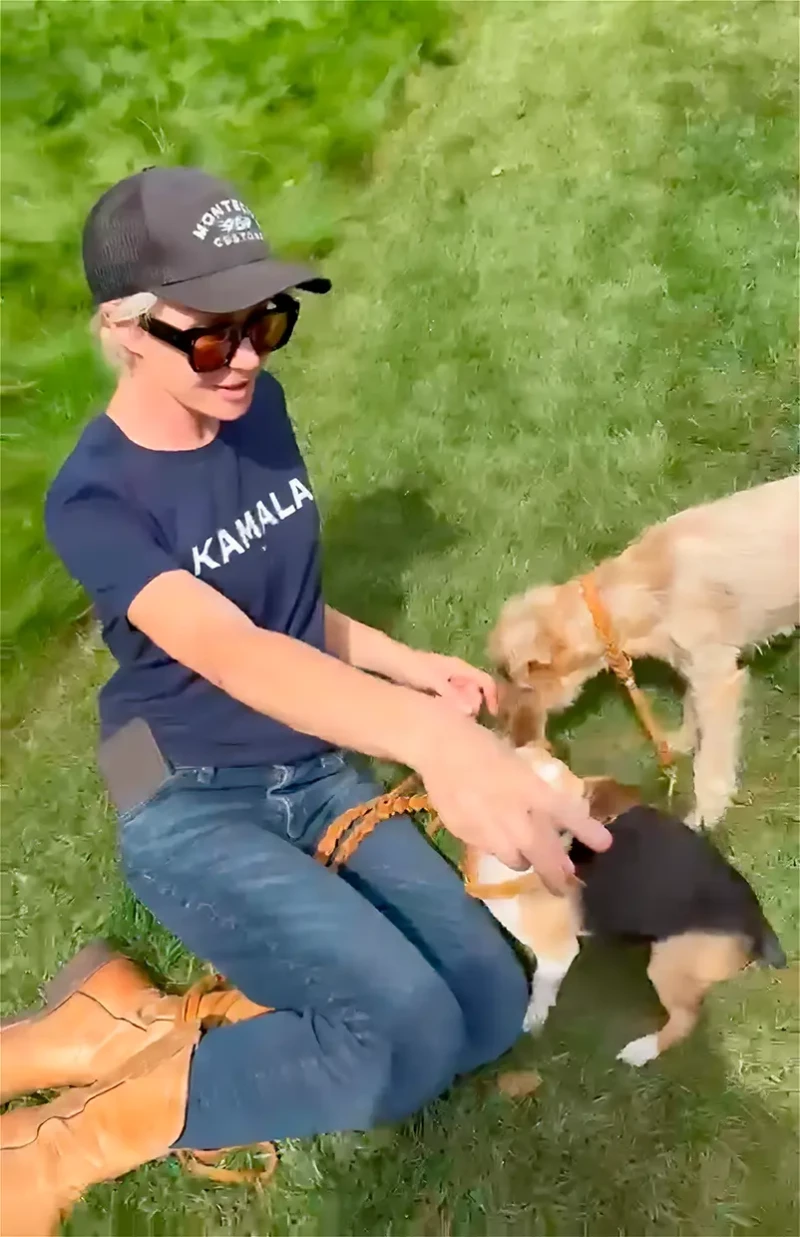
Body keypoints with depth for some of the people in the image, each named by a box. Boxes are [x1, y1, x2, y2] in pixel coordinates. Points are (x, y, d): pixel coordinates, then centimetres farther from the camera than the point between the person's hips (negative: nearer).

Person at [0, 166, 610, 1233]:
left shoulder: (259, 410, 1)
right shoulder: (93, 500, -17)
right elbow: (229, 651, -36)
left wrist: (416, 669, 2)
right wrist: (429, 737, -52)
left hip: (321, 777, 6)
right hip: (191, 808, -6)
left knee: (489, 1007, -10)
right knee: (408, 1030, -25)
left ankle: (144, 1032, -3)